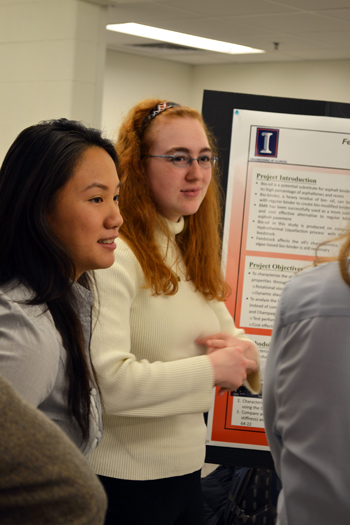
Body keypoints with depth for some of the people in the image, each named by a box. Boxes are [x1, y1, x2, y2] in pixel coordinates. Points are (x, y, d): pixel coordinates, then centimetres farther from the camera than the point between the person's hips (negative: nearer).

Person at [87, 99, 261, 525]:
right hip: (124, 484, -8)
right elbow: (107, 381, -29)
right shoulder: (113, 255, -18)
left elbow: (232, 349, 16)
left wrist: (243, 352, -8)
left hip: (184, 473, 8)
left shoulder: (191, 257, 11)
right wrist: (212, 369, -18)